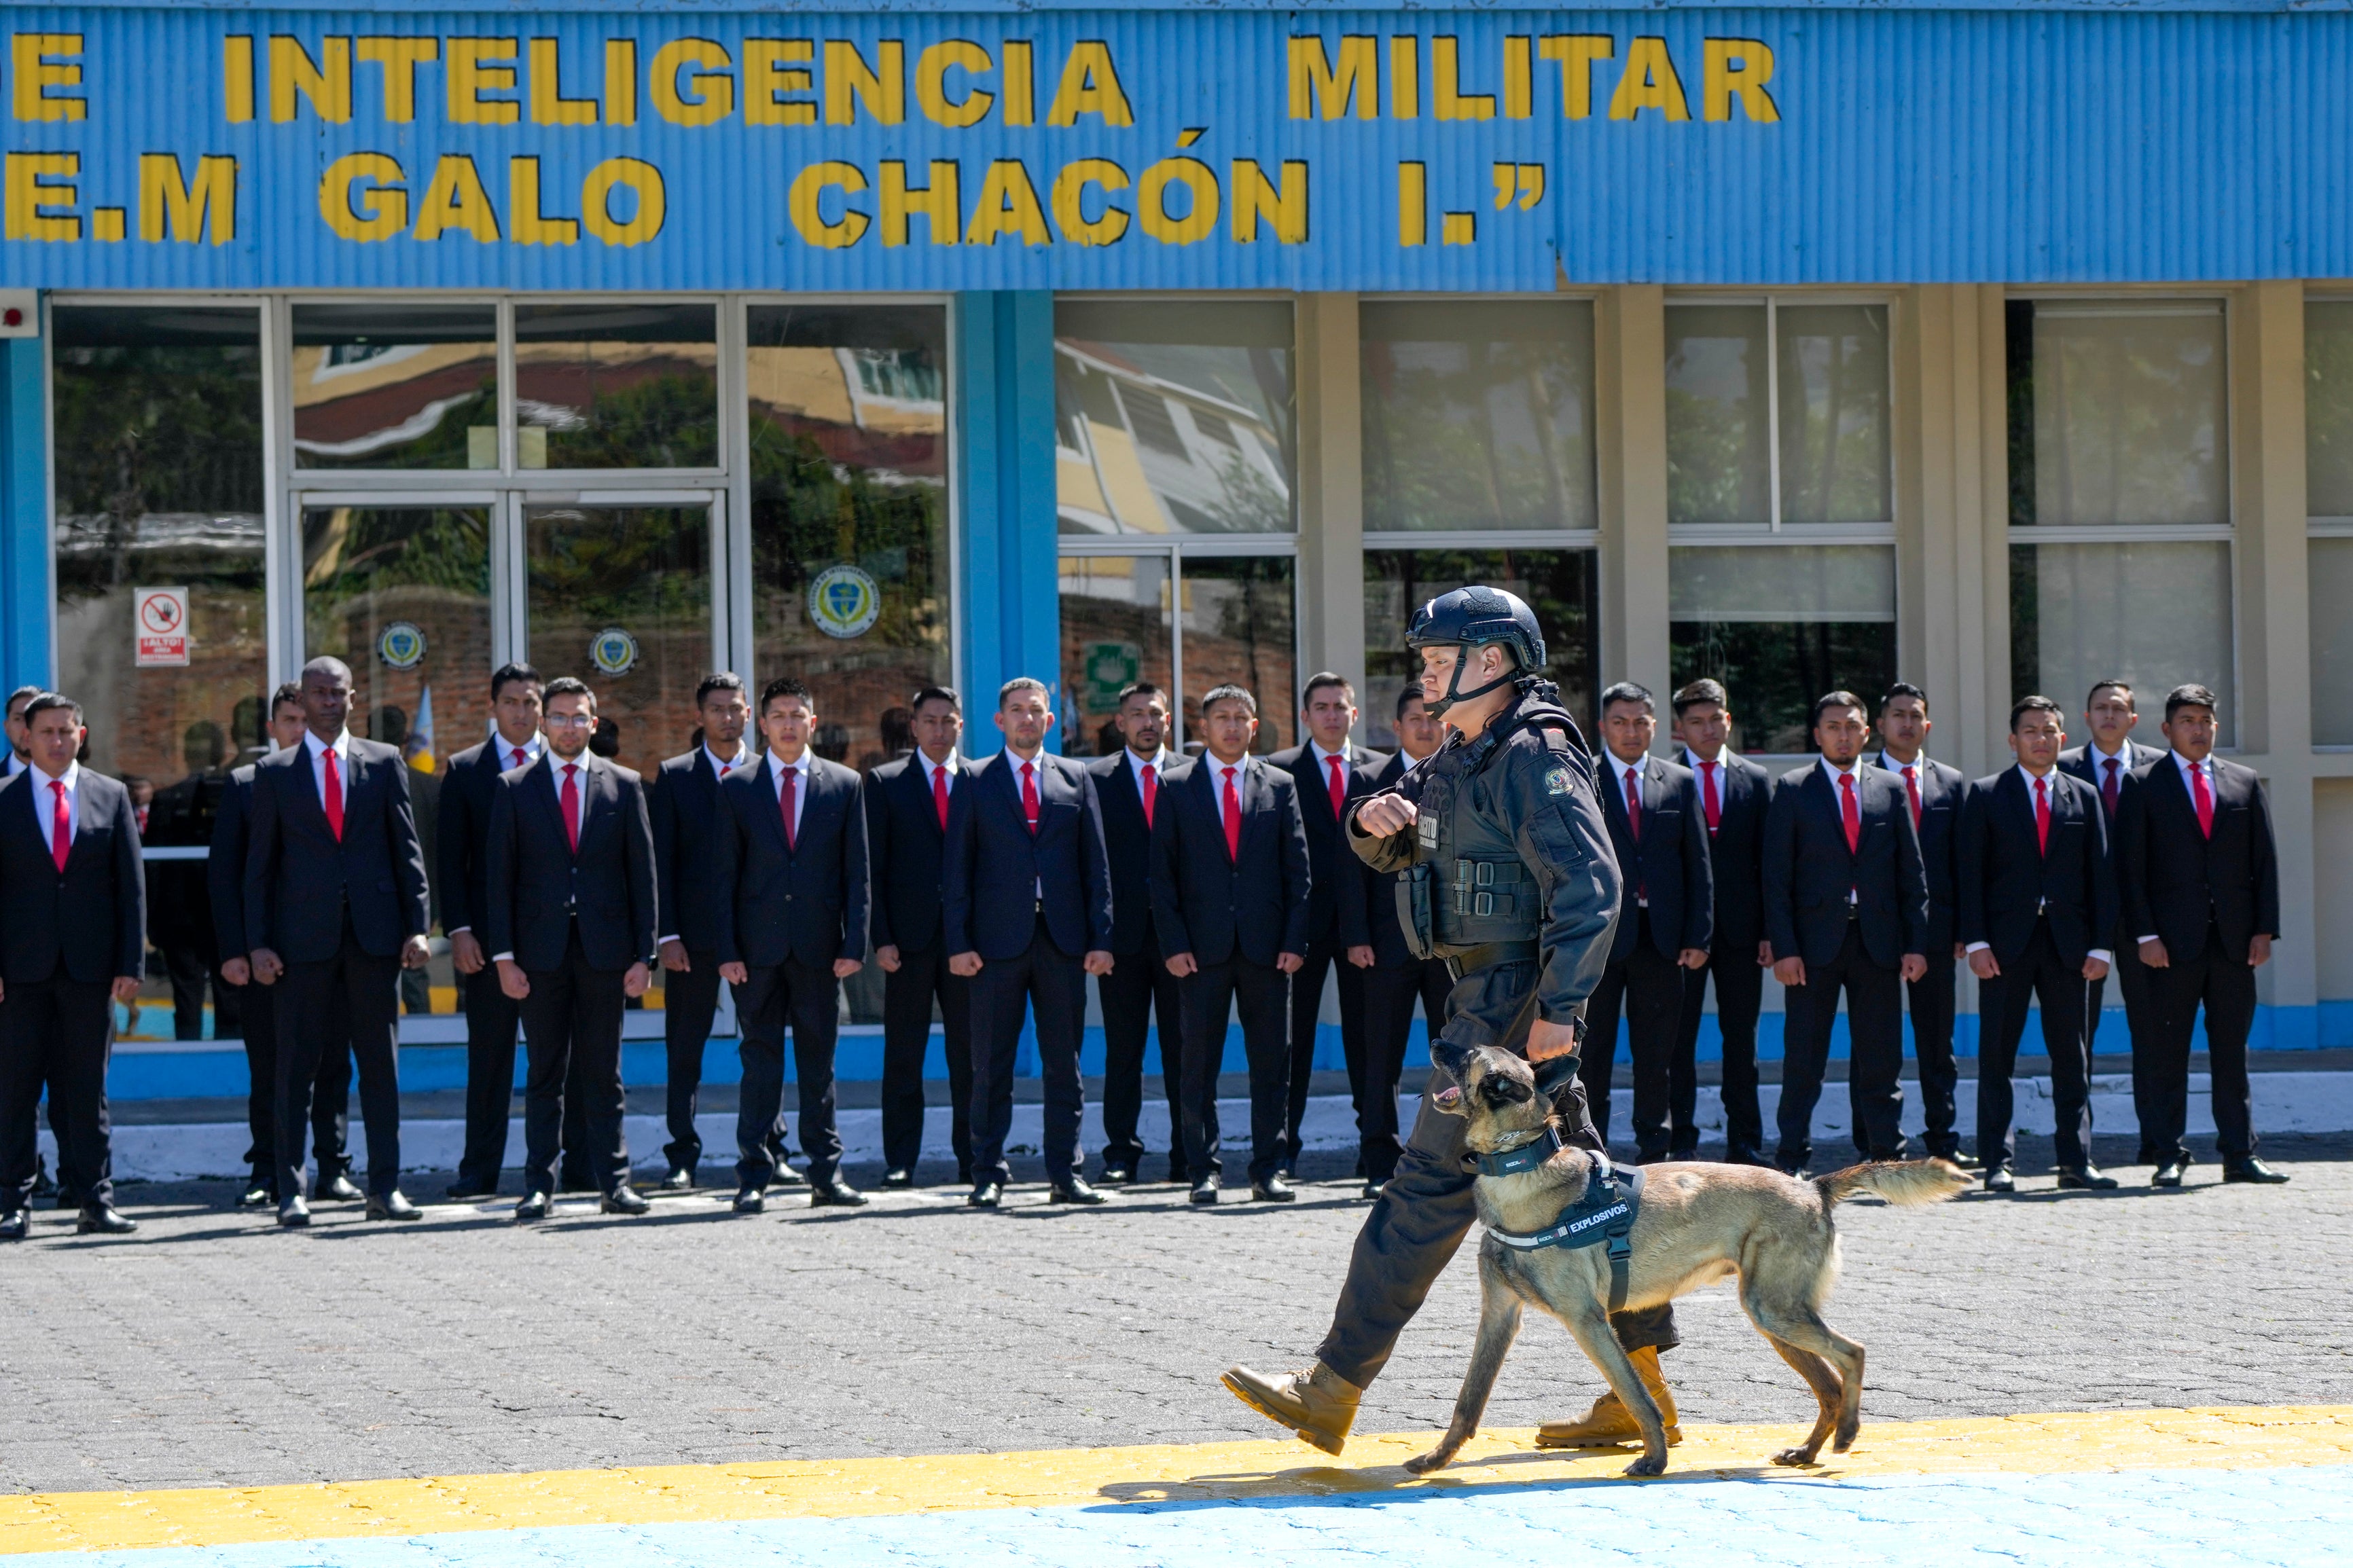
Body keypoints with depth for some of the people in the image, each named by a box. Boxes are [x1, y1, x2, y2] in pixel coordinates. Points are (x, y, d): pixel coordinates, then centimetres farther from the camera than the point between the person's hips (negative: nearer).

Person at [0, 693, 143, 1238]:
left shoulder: (111, 797, 8)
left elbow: (132, 884, 7)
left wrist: (130, 964, -1)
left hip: (90, 967, 1)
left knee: (87, 1090, 5)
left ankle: (95, 1200, 8)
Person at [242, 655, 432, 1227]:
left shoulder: (384, 763, 9)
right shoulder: (274, 773, 6)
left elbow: (407, 850, 7)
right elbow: (260, 863, 5)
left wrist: (415, 927, -1)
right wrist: (258, 942, -3)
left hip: (375, 938, 1)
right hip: (303, 940, -1)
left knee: (381, 1066, 4)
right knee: (296, 1068, 0)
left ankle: (385, 1188, 8)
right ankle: (291, 1191, 3)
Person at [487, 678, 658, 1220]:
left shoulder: (624, 786, 7)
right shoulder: (514, 788, 5)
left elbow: (642, 872, 6)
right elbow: (500, 876, 3)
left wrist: (643, 955, -1)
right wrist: (504, 956, -5)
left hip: (604, 949, 0)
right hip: (541, 950, 0)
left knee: (604, 1073, 4)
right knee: (544, 1073, 2)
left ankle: (614, 1181, 8)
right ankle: (539, 1185, 5)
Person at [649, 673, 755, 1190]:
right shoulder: (674, 776, 5)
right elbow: (662, 862, 2)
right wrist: (667, 935, -7)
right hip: (694, 934, 0)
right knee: (684, 1050, 2)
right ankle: (682, 1157, 8)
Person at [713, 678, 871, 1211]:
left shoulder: (844, 785, 7)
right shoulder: (737, 788, 5)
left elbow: (856, 872, 6)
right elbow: (725, 874, 3)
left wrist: (854, 945, -3)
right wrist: (728, 951, -5)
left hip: (819, 947, 1)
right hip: (759, 947, -1)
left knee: (819, 1064, 6)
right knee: (760, 1063, -1)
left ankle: (827, 1175, 11)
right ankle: (754, 1177, 1)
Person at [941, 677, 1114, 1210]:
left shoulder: (1075, 779, 11)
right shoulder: (976, 782, 6)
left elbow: (1095, 864, 9)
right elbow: (957, 869, 3)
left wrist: (1100, 937, 1)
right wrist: (959, 943, -6)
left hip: (1063, 941, 2)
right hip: (998, 940, -2)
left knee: (1064, 1063, 4)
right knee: (991, 1065, 0)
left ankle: (1066, 1173, 9)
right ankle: (989, 1175, 3)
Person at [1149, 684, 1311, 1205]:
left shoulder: (1280, 785, 10)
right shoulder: (1178, 788, 6)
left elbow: (1299, 868, 8)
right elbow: (1162, 873, 4)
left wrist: (1295, 940, -2)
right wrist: (1173, 944, -6)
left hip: (1267, 947, 1)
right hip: (1203, 945, -1)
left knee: (1273, 1062, 2)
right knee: (1200, 1064, -1)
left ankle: (1270, 1170, 7)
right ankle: (1204, 1171, 4)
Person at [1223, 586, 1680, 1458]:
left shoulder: (1535, 760, -14)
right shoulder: (1463, 761, 17)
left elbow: (1590, 886, -22)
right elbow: (1390, 854, 27)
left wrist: (1560, 1008, -27)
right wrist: (1374, 820, 2)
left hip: (1514, 1005, -10)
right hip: (1490, 997, 10)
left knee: (1432, 1186, -7)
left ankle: (1333, 1392, -5)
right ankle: (1641, 1393, 13)